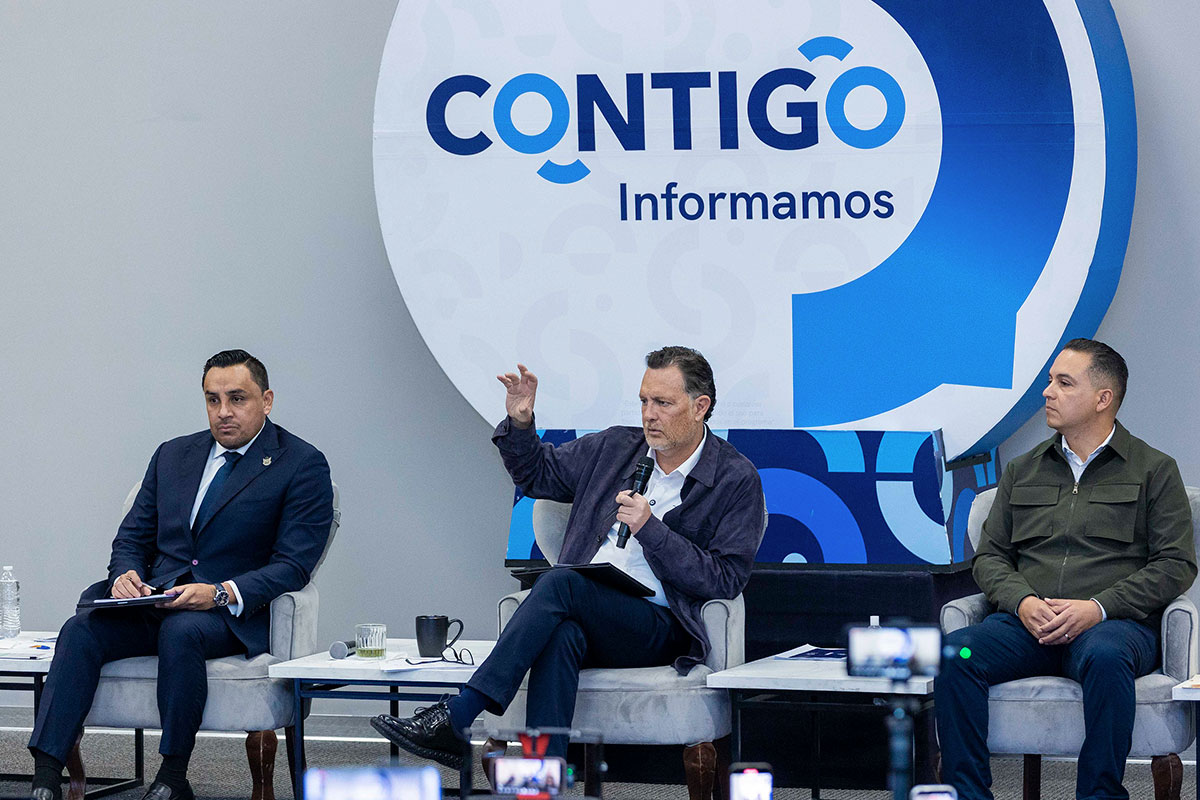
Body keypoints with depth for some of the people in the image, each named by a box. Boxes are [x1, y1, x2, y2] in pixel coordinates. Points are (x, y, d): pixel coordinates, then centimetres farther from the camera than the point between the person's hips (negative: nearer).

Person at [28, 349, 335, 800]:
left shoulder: (303, 466, 0)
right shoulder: (173, 456, 18)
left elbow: (293, 565, -8)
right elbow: (132, 536, 19)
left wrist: (221, 593, -23)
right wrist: (126, 575, -6)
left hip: (234, 614, -5)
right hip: (154, 603, 5)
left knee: (180, 632, -37)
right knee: (82, 629, -23)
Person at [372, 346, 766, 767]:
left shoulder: (737, 479, 2)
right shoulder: (615, 448, 17)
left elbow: (725, 580, -6)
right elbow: (535, 473, 30)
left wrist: (650, 529, -14)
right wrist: (519, 423, 8)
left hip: (658, 631, -4)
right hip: (580, 613, 4)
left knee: (560, 582, -31)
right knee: (561, 635, -36)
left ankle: (456, 717, -35)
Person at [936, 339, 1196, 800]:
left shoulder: (1154, 471, 10)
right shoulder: (1022, 471, 22)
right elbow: (990, 555, 17)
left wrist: (1097, 607, -13)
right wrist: (1023, 602, -6)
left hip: (1116, 623, -3)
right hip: (1028, 622, 3)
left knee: (1105, 657, -40)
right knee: (955, 653, -27)